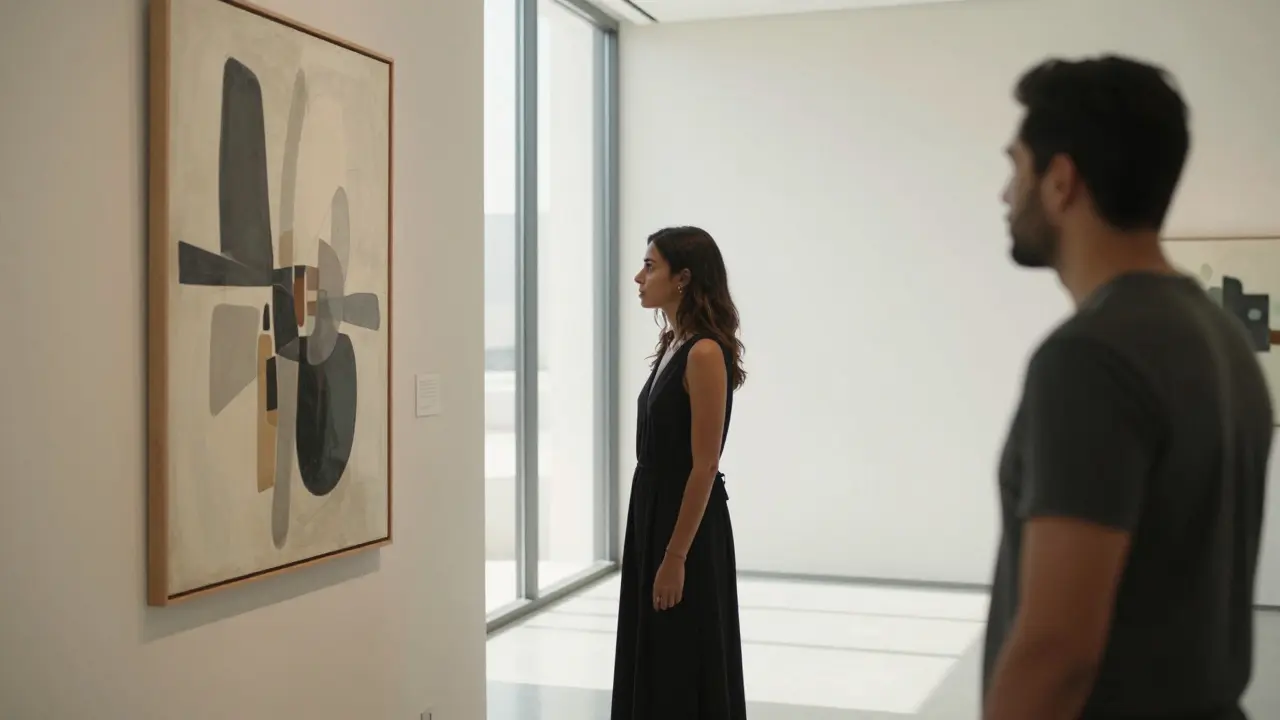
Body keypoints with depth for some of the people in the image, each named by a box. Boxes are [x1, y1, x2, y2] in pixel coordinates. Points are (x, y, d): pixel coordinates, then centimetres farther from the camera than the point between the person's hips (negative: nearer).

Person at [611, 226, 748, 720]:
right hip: (651, 513, 10)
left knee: (685, 676, 0)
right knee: (652, 668, 15)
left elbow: (704, 466, -20)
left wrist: (676, 556, -19)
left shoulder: (705, 353, -18)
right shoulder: (672, 346, 10)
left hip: (688, 524, -9)